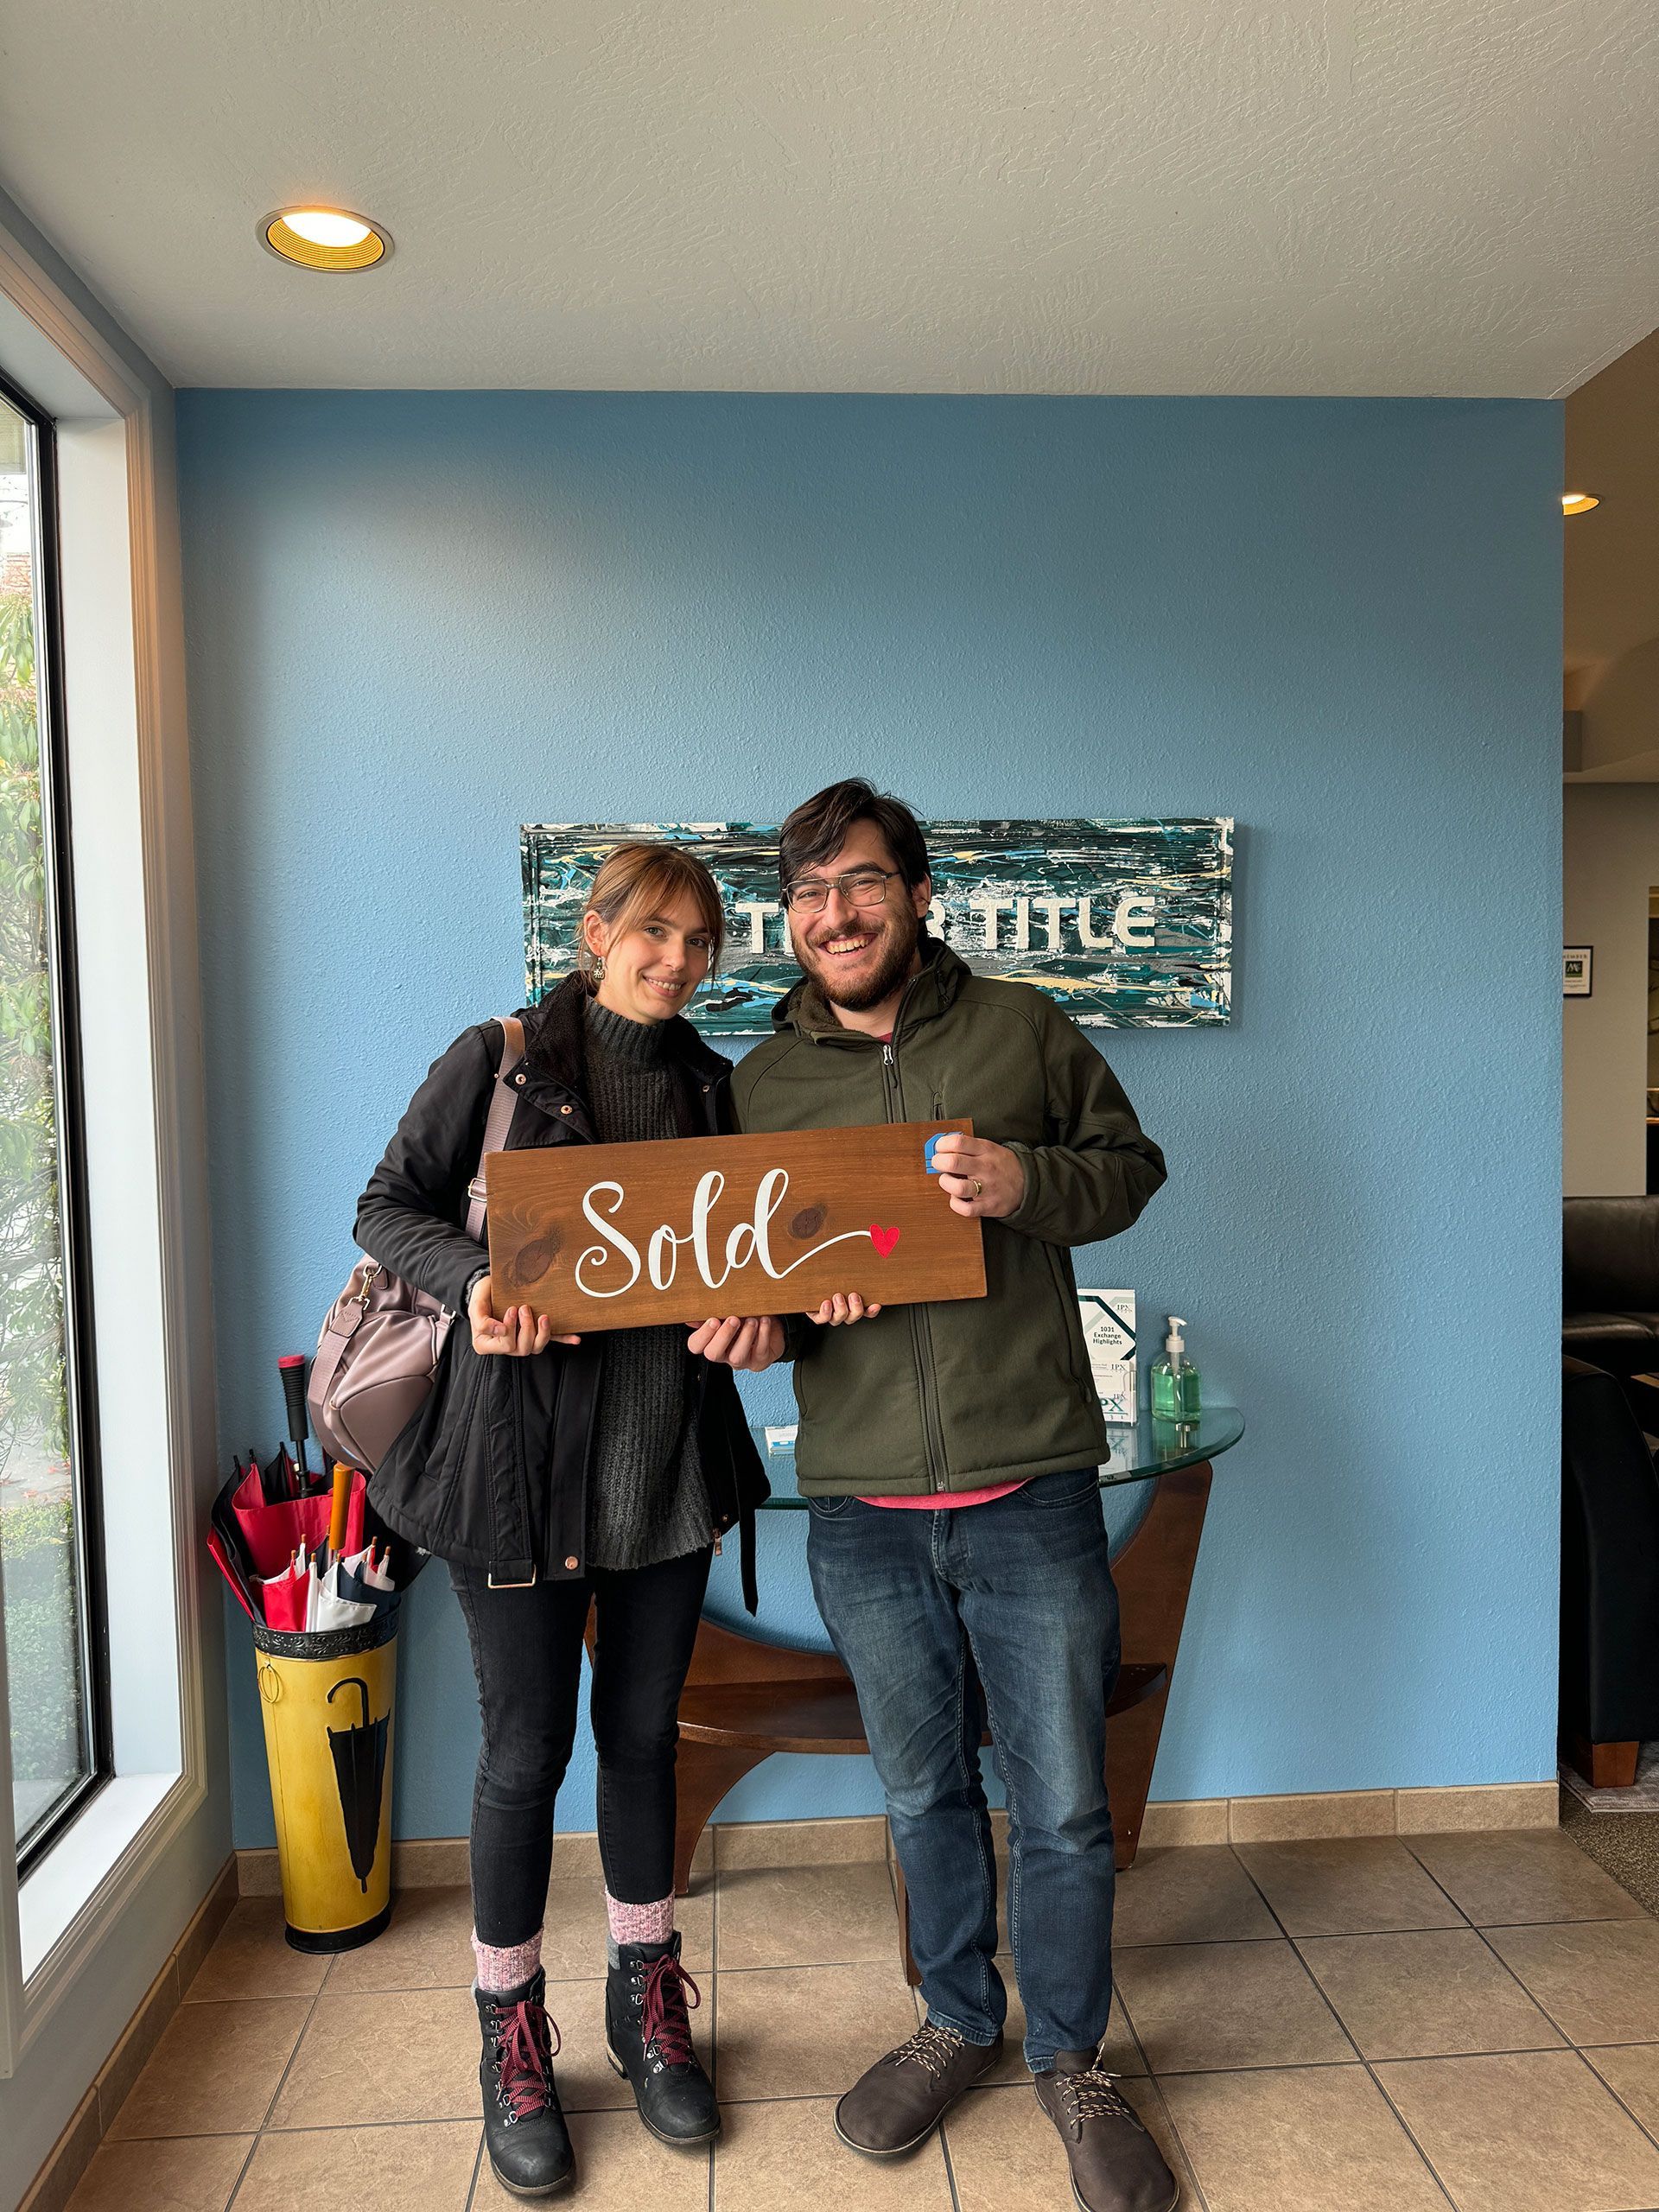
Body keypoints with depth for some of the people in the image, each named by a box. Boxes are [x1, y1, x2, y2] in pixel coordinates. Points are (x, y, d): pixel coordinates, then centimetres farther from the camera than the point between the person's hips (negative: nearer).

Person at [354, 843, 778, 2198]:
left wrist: (754, 1308, -13)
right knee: (528, 1744, 7)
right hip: (523, 1440, -3)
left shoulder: (714, 1086, 9)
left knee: (644, 1729, 16)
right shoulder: (500, 1059, -2)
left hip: (669, 1447, 4)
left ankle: (647, 1999, 36)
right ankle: (511, 2031, 30)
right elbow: (390, 1207, -1)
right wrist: (475, 1280, -20)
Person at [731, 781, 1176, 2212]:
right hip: (862, 1512, 2)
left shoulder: (1021, 1027, 0)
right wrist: (757, 1324, -12)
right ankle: (960, 2024, 45)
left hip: (1030, 1497, -2)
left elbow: (1132, 1164, 5)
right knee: (925, 1794, 20)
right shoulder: (761, 1083, 5)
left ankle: (1072, 2064, 36)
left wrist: (1028, 1183, -15)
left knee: (1063, 1809, 11)